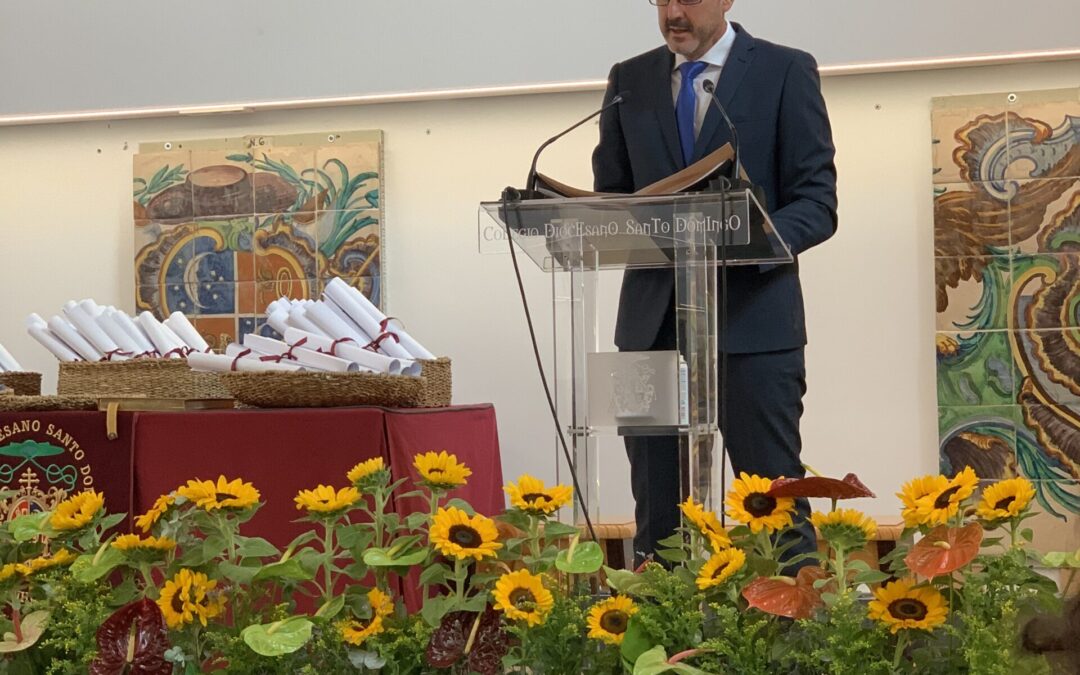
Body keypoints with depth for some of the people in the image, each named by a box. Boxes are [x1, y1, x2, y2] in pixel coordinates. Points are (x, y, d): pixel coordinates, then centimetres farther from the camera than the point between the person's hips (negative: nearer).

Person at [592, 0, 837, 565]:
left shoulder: (786, 71, 2)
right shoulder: (629, 80, 14)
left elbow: (817, 201, -3)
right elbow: (610, 197, 16)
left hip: (751, 319, -3)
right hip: (653, 320, 4)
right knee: (655, 511, 7)